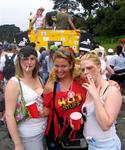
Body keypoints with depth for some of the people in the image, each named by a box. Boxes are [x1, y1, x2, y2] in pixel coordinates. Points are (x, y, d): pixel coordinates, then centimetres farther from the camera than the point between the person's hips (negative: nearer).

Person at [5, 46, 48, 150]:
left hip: (45, 131, 6)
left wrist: (46, 111, -1)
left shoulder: (39, 79, 3)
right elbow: (9, 115, -17)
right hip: (29, 136, -6)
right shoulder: (14, 83, -14)